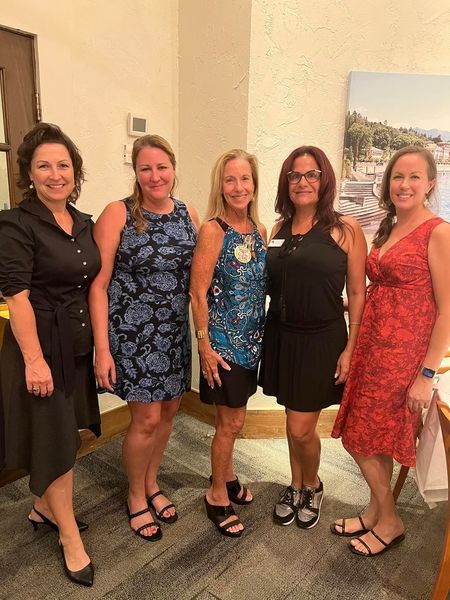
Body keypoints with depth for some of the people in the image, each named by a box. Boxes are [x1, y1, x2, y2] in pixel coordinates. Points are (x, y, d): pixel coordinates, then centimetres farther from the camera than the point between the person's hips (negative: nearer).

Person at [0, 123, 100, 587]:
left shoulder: (84, 224, 7)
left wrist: (100, 344, 9)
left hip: (78, 345, 7)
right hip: (39, 345, -7)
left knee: (63, 431, 19)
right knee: (56, 439, 4)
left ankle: (45, 506, 42)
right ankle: (69, 536, 23)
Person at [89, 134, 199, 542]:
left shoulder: (188, 214, 4)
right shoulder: (118, 214, -10)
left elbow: (198, 275, 12)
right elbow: (98, 284, -11)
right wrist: (102, 348, -14)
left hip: (175, 332, 5)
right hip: (132, 332, -5)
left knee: (169, 409, 14)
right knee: (147, 418, 0)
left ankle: (151, 484, 39)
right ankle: (136, 497, 28)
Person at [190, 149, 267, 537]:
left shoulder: (259, 231, 5)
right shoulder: (213, 230, -16)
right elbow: (198, 293, -16)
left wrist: (262, 334, 10)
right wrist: (205, 345, -16)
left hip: (252, 338, 6)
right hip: (224, 340, -6)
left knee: (233, 417, 21)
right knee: (231, 421, 6)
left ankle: (228, 476, 44)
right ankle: (218, 495, 29)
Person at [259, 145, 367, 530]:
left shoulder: (345, 229, -7)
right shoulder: (278, 230, 6)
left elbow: (358, 294, -6)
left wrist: (350, 349, -9)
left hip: (322, 340, -4)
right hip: (282, 337, 4)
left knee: (302, 429, 2)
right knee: (293, 422, 17)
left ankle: (312, 487, 34)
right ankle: (296, 486, 41)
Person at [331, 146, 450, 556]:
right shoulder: (388, 230, 12)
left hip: (404, 352, -7)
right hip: (372, 345, 7)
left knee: (366, 439, 5)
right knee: (364, 436, 15)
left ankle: (389, 522, 30)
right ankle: (376, 512, 37)